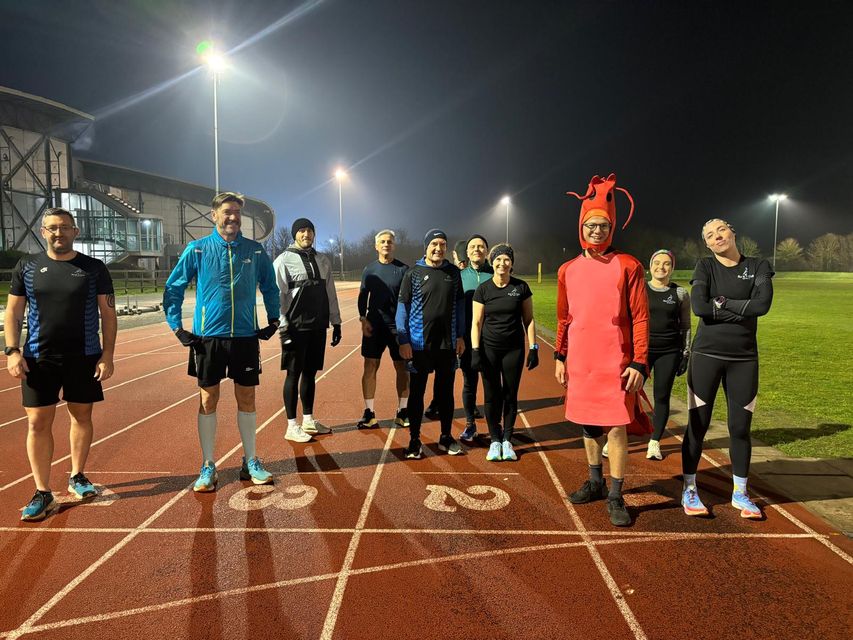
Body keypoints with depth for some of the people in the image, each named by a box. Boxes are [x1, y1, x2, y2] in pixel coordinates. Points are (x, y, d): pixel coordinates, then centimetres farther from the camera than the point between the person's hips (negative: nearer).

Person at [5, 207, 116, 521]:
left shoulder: (94, 268, 1)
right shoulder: (26, 266, 5)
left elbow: (108, 314, 1)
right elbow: (13, 313, 7)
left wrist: (107, 355, -5)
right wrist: (12, 351, -4)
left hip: (85, 357, 0)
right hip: (39, 358, 1)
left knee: (81, 416, 9)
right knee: (38, 422, 0)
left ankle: (77, 477, 28)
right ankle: (43, 493, 10)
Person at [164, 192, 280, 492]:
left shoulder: (255, 250, 4)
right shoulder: (197, 249, -1)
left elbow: (270, 287, 16)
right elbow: (173, 288, 4)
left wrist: (273, 321, 9)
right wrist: (177, 328, -1)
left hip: (246, 336, 1)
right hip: (207, 337, -1)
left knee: (246, 399, 8)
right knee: (208, 400, 5)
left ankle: (250, 462, 22)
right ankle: (208, 467, 18)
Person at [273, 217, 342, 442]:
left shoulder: (322, 260, 12)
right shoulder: (284, 260, -4)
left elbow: (330, 293, 15)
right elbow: (277, 295, -9)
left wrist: (336, 322, 12)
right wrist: (283, 327, -14)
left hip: (318, 327, 5)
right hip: (296, 328, -5)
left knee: (310, 373, 12)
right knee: (294, 374, 1)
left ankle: (308, 420, 23)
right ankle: (292, 427, 9)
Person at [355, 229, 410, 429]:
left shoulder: (403, 269, 0)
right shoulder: (369, 269, 6)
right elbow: (363, 296, 10)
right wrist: (363, 319, -2)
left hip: (398, 326, -1)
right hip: (374, 326, 1)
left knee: (402, 367, 5)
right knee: (370, 367, 1)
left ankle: (402, 412, 18)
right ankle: (369, 413, 10)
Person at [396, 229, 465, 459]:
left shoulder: (453, 273, 6)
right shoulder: (413, 274, -3)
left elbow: (460, 305, 11)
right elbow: (402, 307, -3)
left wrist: (460, 336, 7)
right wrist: (403, 341, -8)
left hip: (448, 343, 3)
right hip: (419, 344, -3)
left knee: (446, 391, 12)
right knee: (416, 392, 4)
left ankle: (446, 437, 25)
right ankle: (414, 440, 16)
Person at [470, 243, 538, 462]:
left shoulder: (521, 287, 1)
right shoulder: (483, 289, -1)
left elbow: (528, 319, 5)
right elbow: (476, 322, -1)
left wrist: (534, 348, -1)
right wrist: (475, 351, -8)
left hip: (514, 349, 1)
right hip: (489, 349, 0)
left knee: (510, 395, 6)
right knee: (492, 396, 5)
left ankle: (507, 440, 19)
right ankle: (494, 441, 18)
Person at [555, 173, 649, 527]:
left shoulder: (628, 266, -5)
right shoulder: (568, 270, 6)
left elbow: (640, 318, -6)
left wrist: (639, 363, -11)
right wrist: (560, 358, 12)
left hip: (616, 364, -4)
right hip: (580, 364, 4)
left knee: (616, 427, 0)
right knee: (587, 425, 15)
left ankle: (615, 497, 14)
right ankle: (596, 482, 33)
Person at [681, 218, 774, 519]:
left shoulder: (758, 266, 4)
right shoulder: (705, 266, 0)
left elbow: (763, 304, -14)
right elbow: (699, 306, -16)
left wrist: (721, 302, -12)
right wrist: (742, 310, -12)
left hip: (744, 359, 2)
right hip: (706, 356, -1)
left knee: (740, 428, 9)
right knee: (697, 425, 3)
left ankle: (740, 493, 24)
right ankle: (689, 491, 16)